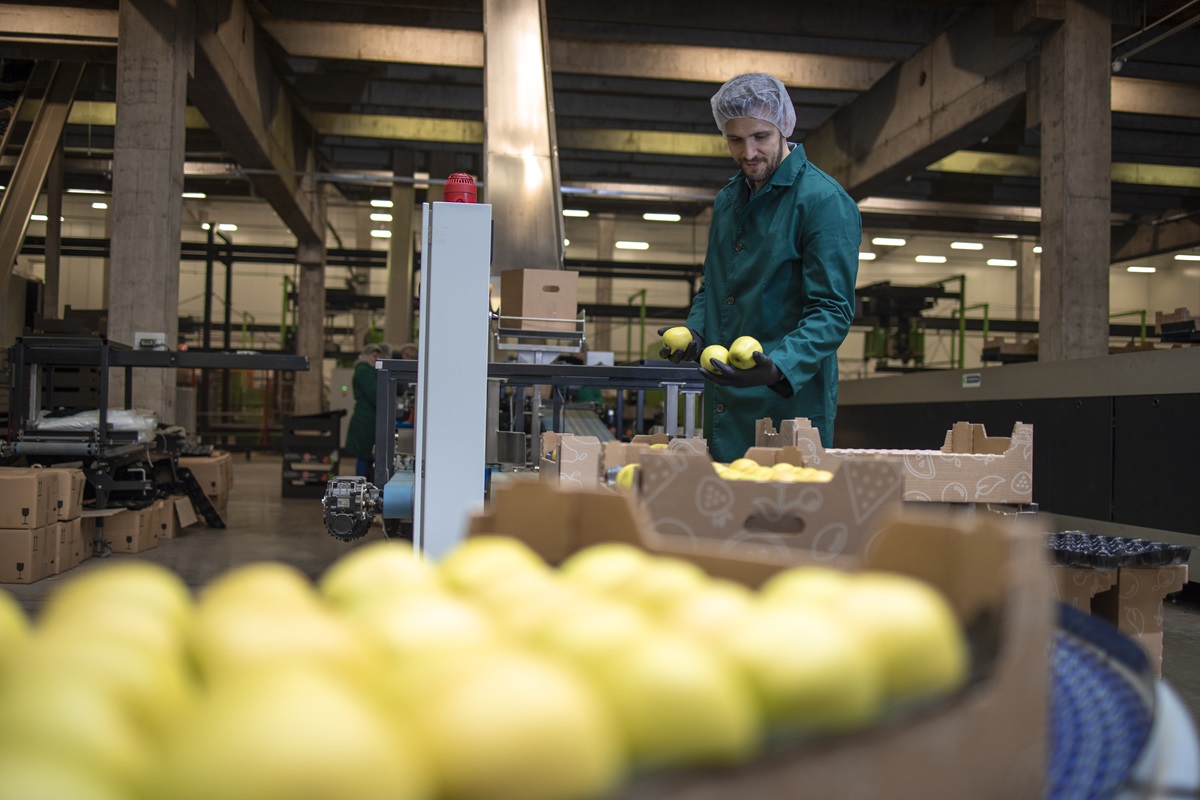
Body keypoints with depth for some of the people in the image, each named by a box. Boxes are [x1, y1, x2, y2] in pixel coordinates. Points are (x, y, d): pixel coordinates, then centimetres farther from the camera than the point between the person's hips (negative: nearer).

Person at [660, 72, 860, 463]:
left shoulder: (826, 203, -10)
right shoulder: (729, 199, 15)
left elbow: (832, 312, -15)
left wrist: (779, 367, -31)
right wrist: (695, 332, 3)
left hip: (788, 405, -7)